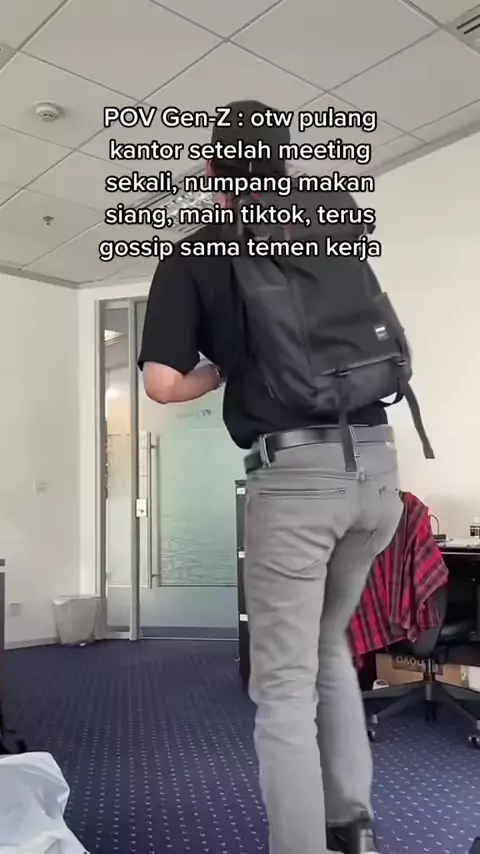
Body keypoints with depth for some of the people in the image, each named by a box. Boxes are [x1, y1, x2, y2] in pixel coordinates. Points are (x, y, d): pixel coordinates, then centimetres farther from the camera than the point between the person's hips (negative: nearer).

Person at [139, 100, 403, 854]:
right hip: (377, 462, 6)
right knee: (329, 646, 24)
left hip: (294, 474, -5)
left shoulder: (191, 259, 1)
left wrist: (223, 369, 11)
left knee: (285, 683, 6)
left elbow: (162, 383, -8)